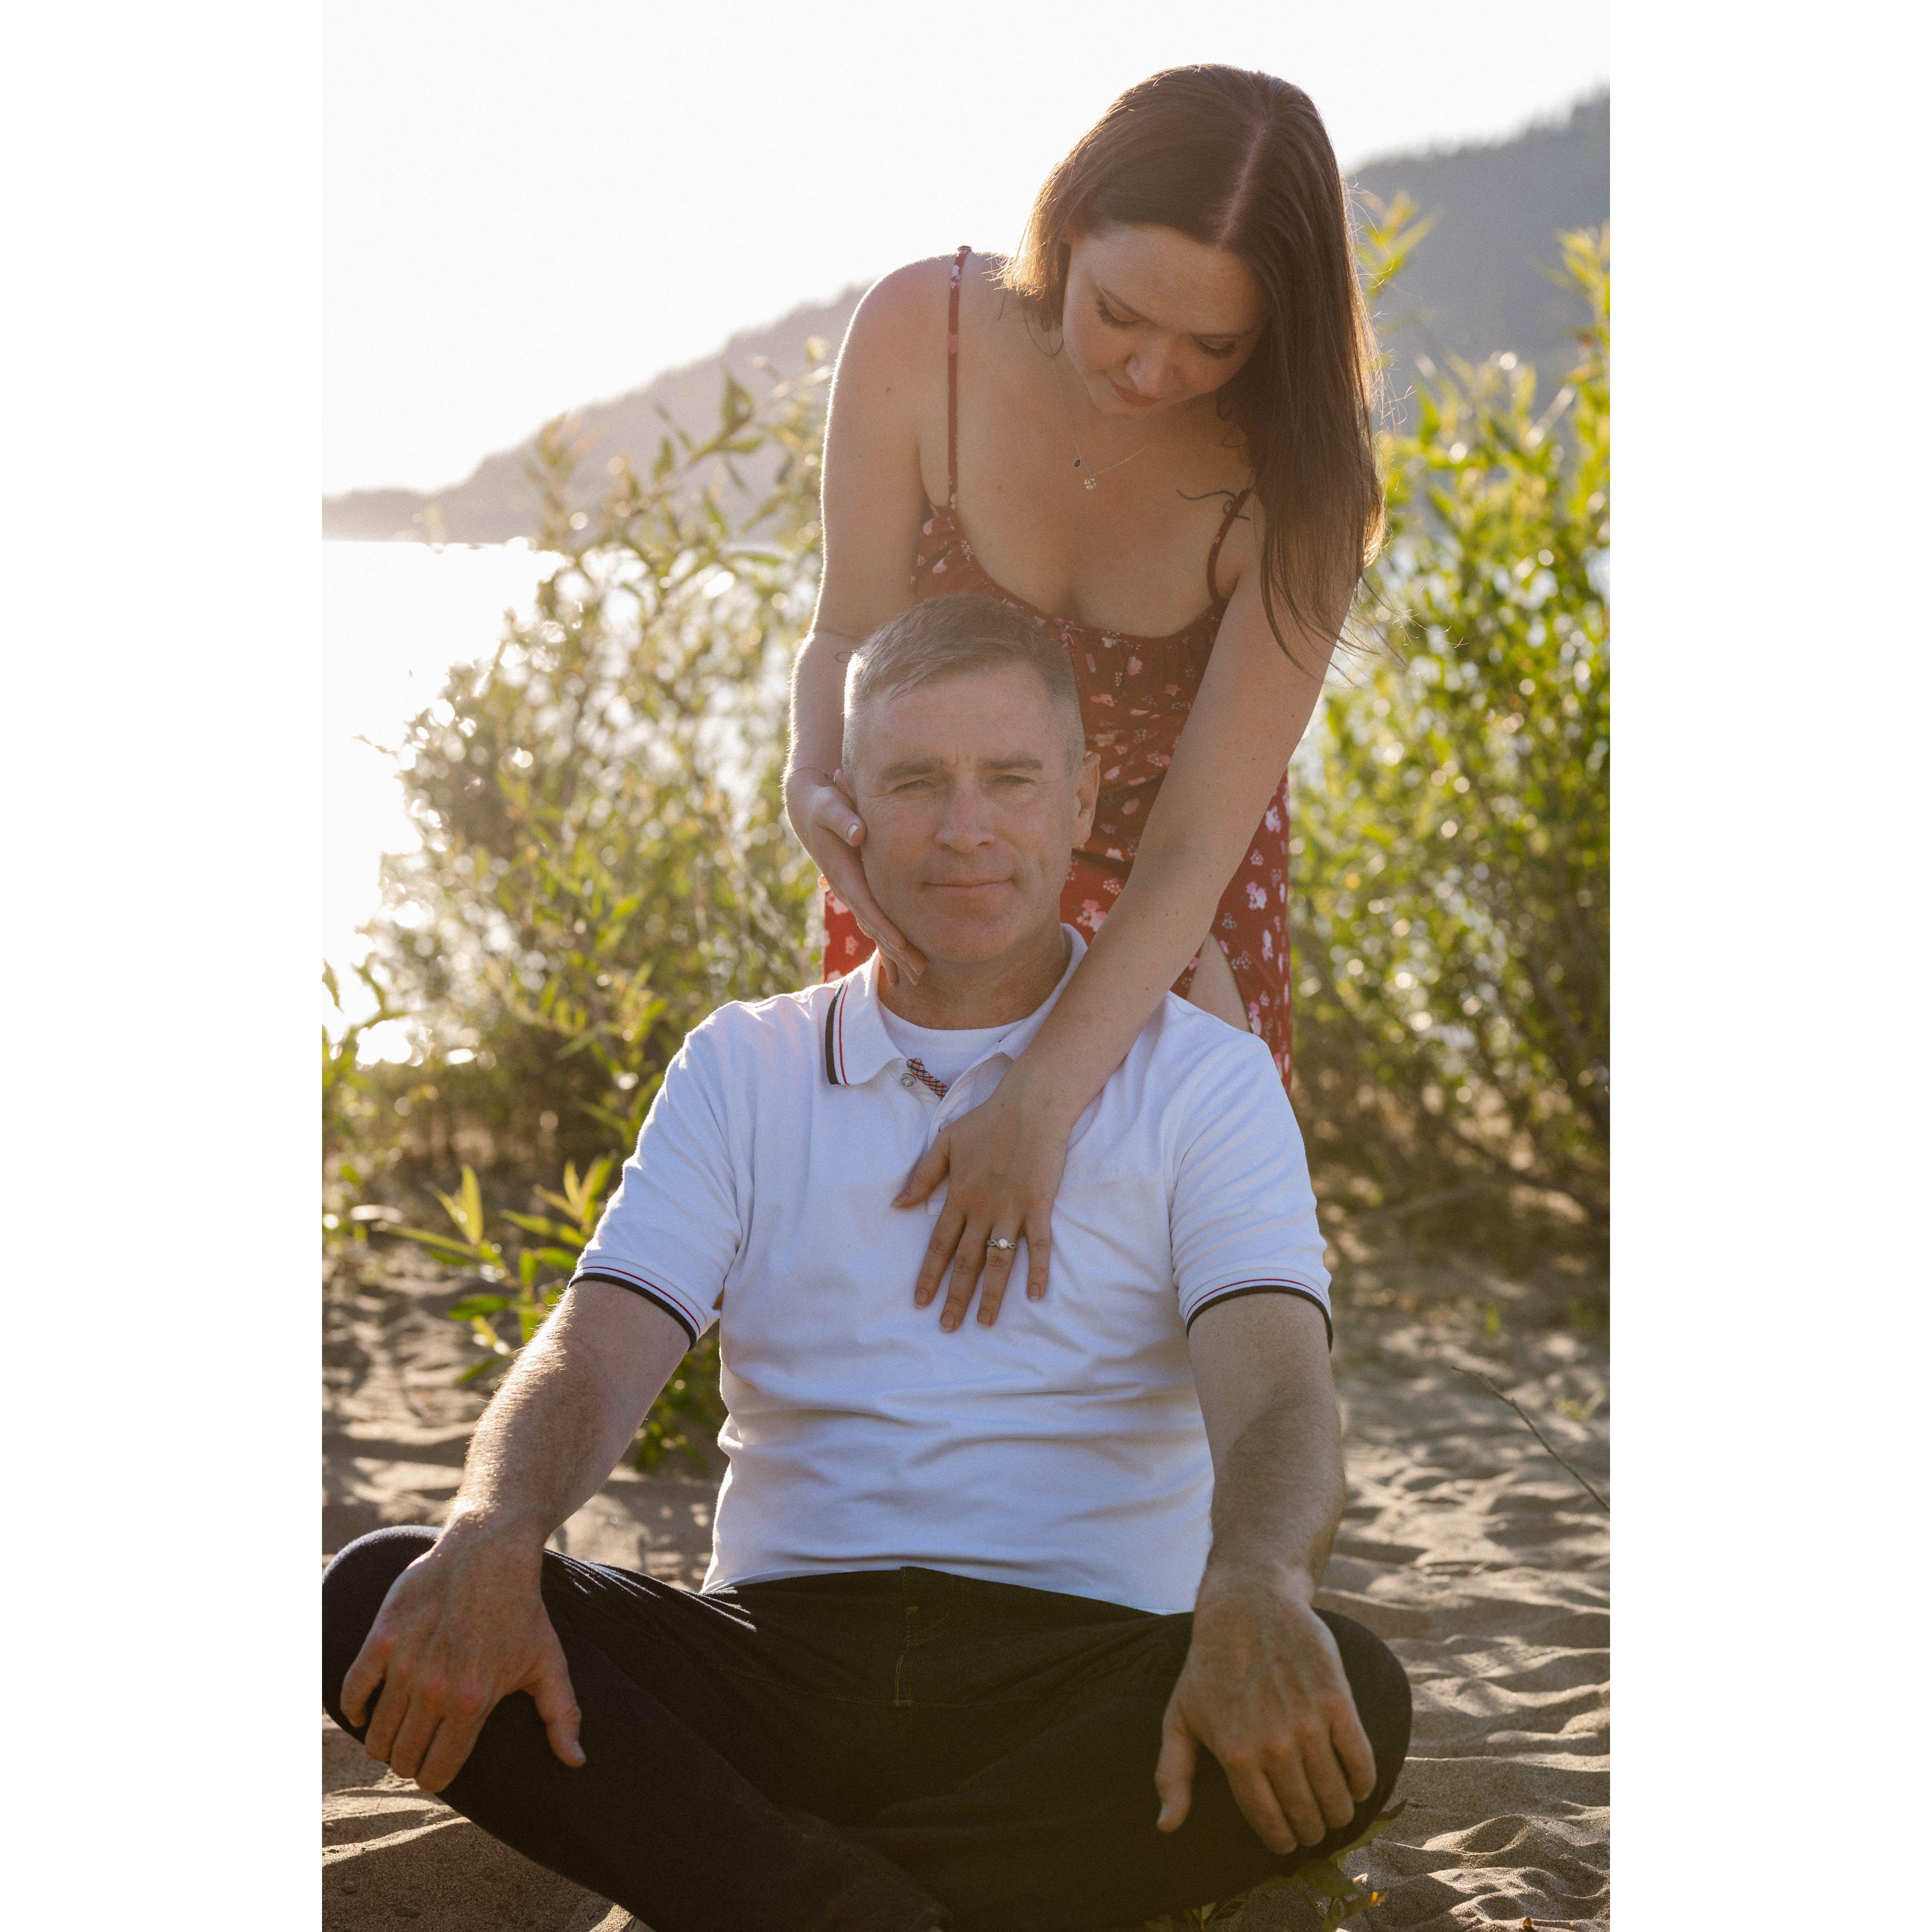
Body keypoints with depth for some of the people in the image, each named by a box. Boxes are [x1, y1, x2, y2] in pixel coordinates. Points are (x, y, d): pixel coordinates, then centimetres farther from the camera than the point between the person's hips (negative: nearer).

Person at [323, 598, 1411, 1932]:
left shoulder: (1202, 1081, 7)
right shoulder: (744, 1070, 15)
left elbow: (1276, 1396, -8)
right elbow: (598, 1351, 2)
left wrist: (1255, 1592, -33)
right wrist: (491, 1540, -22)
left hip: (1075, 1675, -1)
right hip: (776, 1655, 2)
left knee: (1352, 1703, -33)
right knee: (374, 1601, -21)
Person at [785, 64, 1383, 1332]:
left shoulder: (1294, 481, -30)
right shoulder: (922, 334, -26)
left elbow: (1195, 846, -32)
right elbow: (852, 633, -16)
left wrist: (1043, 1102, -44)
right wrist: (817, 787, -39)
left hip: (1163, 904, -1)